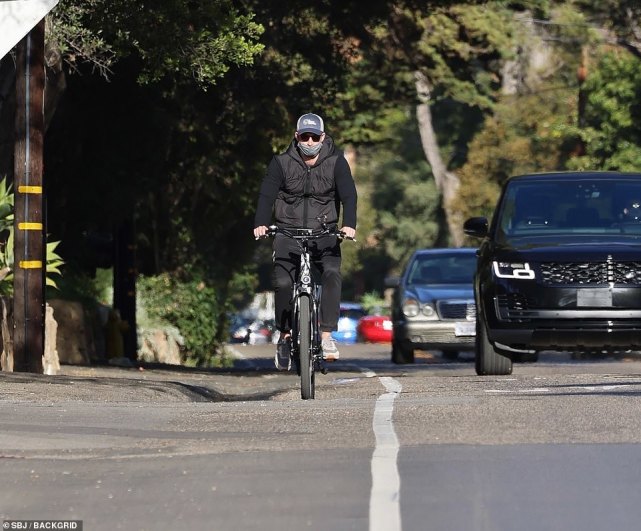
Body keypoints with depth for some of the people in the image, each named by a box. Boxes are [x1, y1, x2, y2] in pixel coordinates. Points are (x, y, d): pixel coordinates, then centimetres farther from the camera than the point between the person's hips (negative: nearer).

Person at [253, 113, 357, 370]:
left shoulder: (336, 162, -1)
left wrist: (349, 224, -29)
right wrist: (261, 223, -27)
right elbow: (267, 194, -9)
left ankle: (326, 336, -24)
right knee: (282, 281, -19)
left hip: (324, 232, 0)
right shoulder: (282, 163, -1)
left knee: (332, 274, -26)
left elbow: (348, 194, -11)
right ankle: (285, 336, -1)